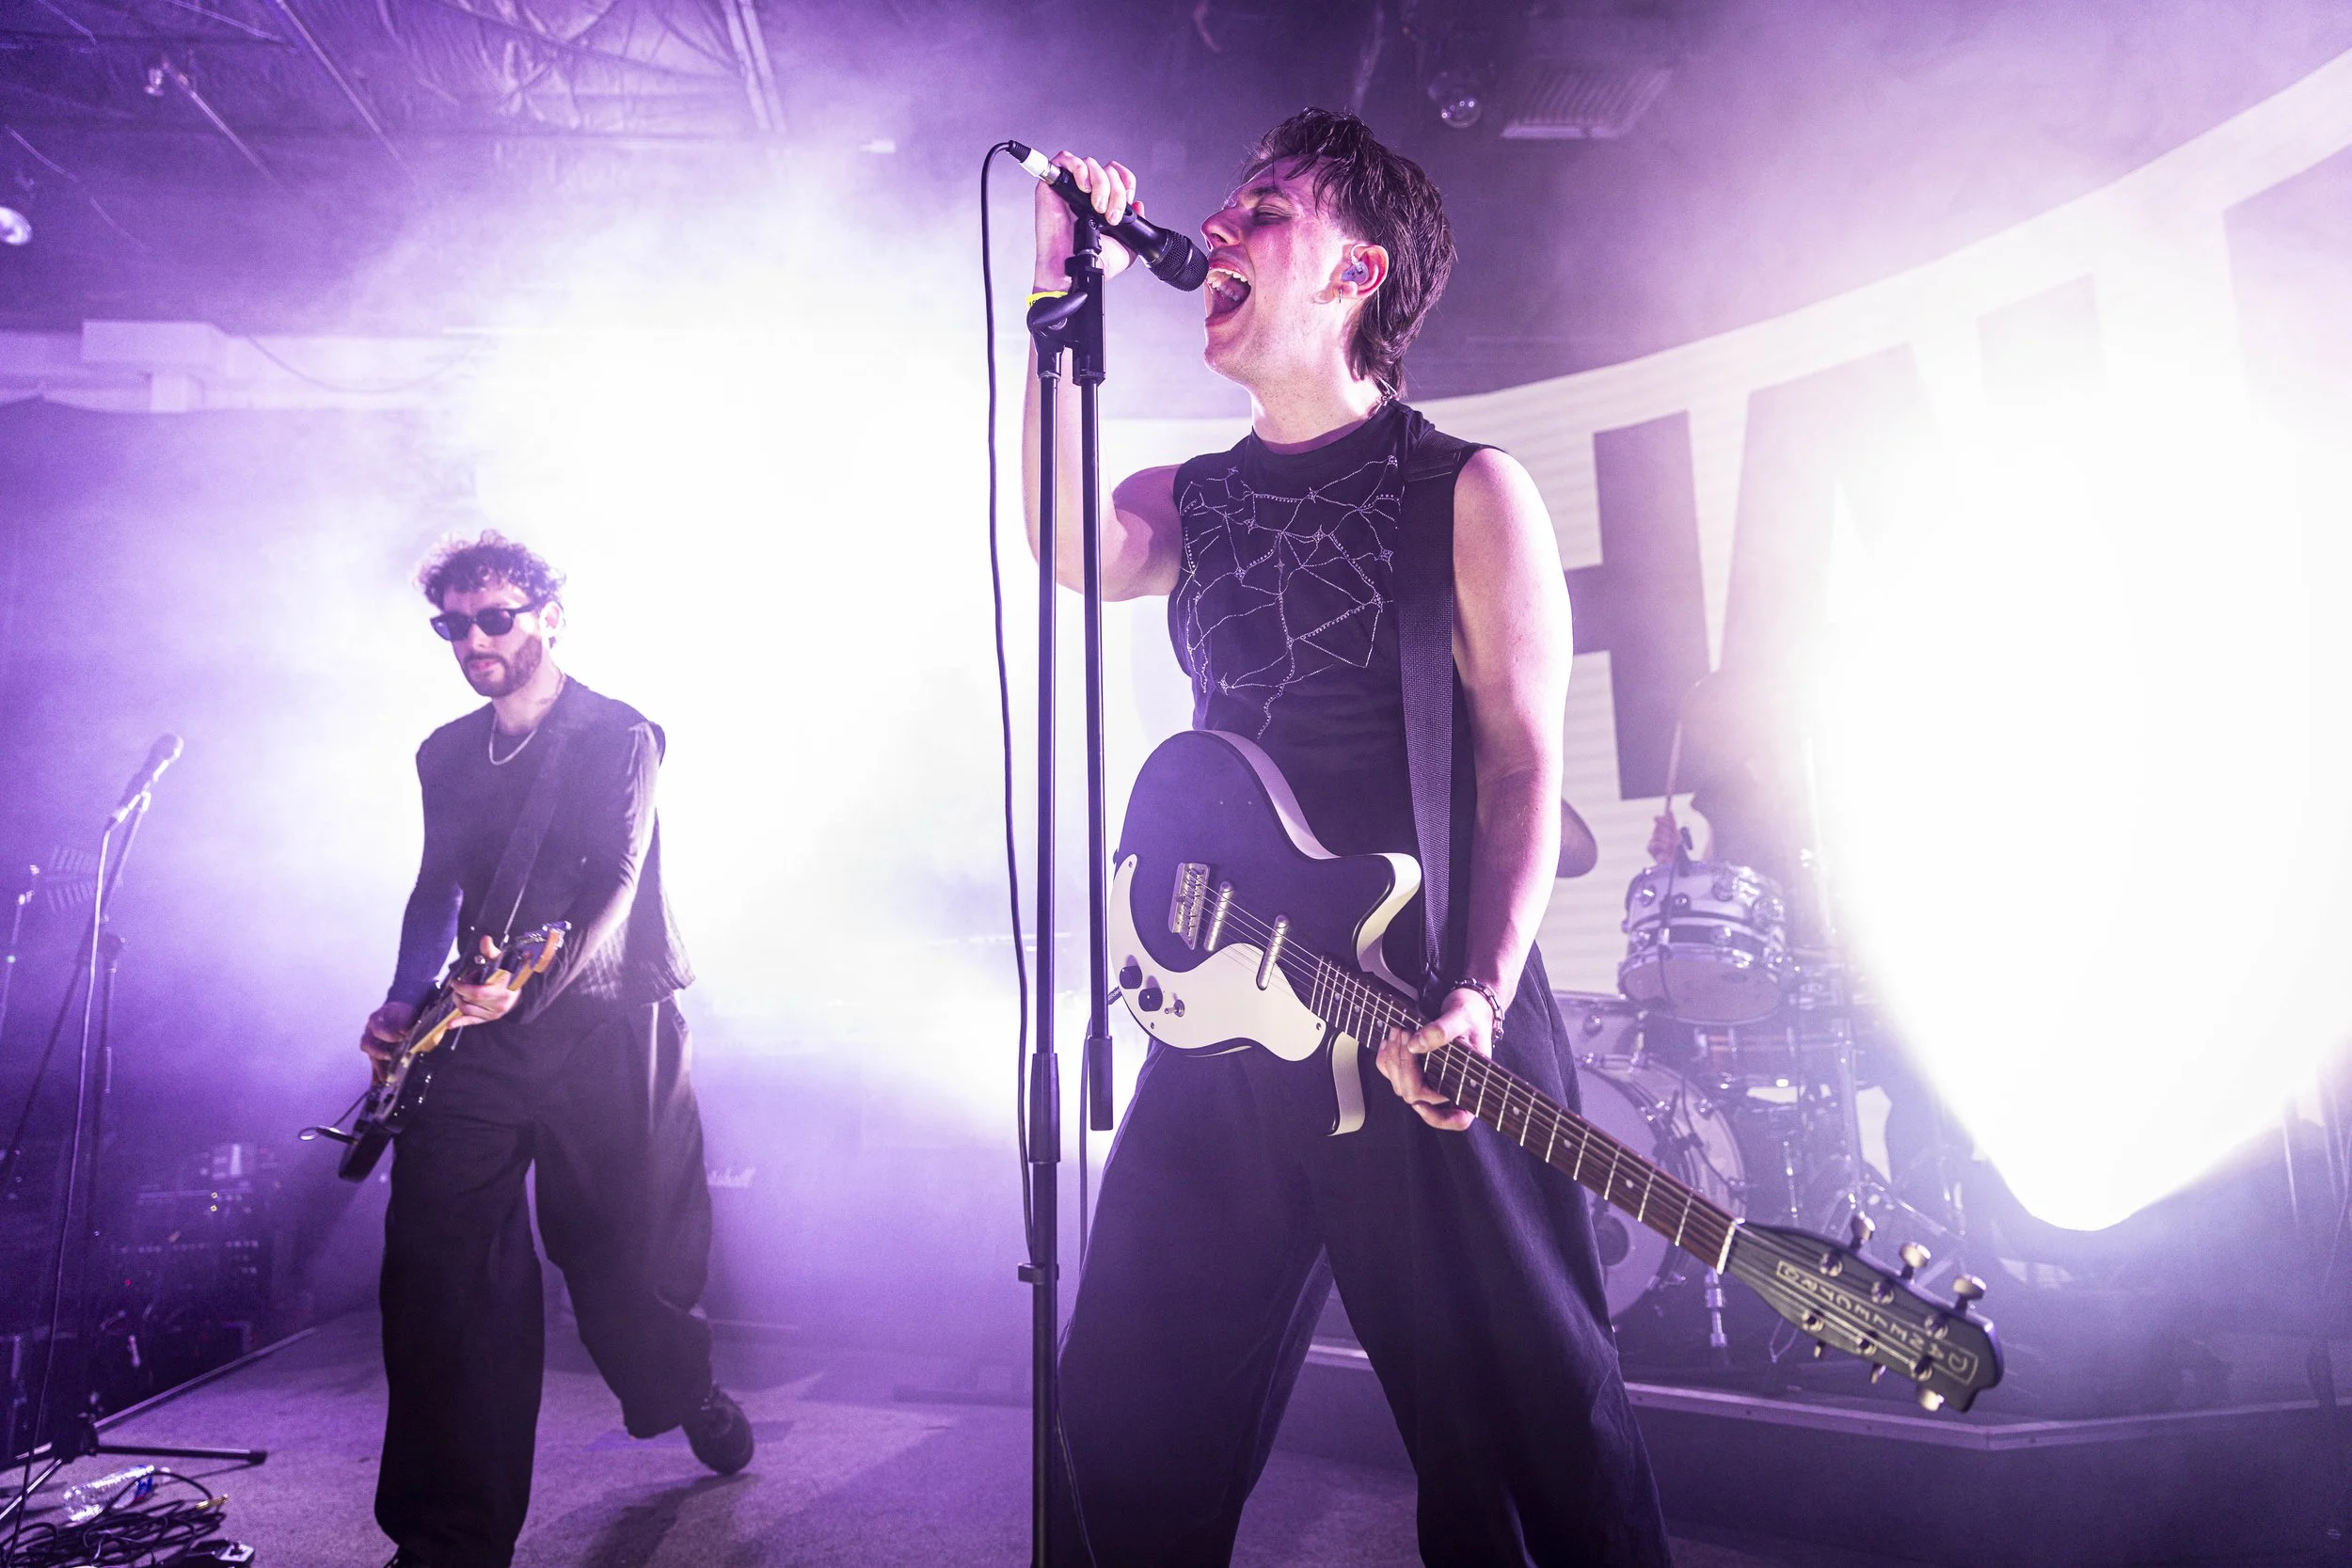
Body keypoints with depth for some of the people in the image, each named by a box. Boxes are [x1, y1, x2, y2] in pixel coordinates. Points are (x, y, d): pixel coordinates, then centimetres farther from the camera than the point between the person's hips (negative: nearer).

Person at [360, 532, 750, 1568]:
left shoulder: (620, 736, -4)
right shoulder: (446, 754, 14)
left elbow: (616, 888, -15)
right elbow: (437, 890, 19)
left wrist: (533, 988, -31)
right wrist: (405, 1004, 4)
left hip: (606, 1026, -4)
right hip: (478, 1030, 5)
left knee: (623, 1249, 5)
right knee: (435, 1262, -4)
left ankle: (690, 1396, 38)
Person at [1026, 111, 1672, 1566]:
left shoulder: (1472, 492, -3)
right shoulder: (1192, 502, 12)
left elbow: (1524, 764, -7)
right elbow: (1069, 544, -10)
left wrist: (1482, 996, -20)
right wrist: (1068, 296, -9)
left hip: (1430, 1019, -4)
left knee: (1519, 1420, 4)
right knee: (1131, 1416, 13)